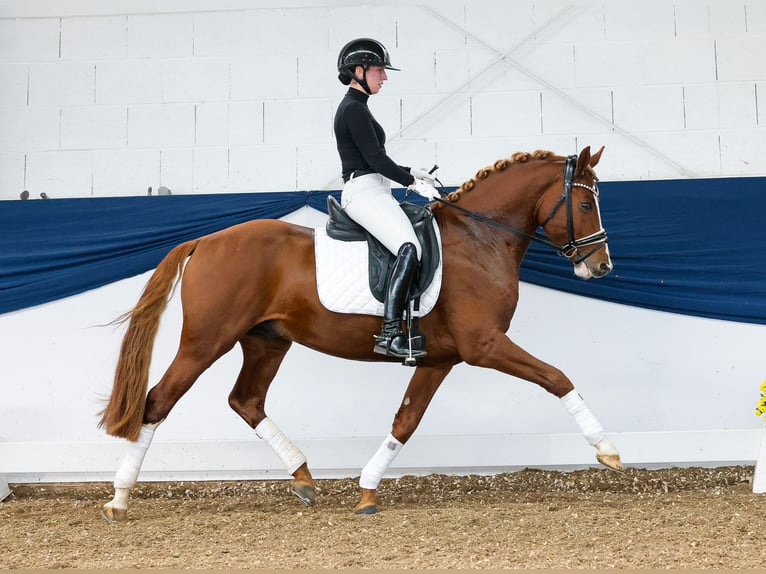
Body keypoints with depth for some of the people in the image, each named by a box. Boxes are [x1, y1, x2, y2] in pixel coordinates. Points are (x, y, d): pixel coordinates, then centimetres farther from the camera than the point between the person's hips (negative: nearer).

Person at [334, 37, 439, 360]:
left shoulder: (354, 107, 21)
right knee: (409, 248, -28)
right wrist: (413, 183, -7)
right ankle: (389, 334, -33)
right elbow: (376, 159, -15)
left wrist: (410, 173, 17)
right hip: (364, 192, -11)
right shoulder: (354, 109, -11)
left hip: (371, 192, 11)